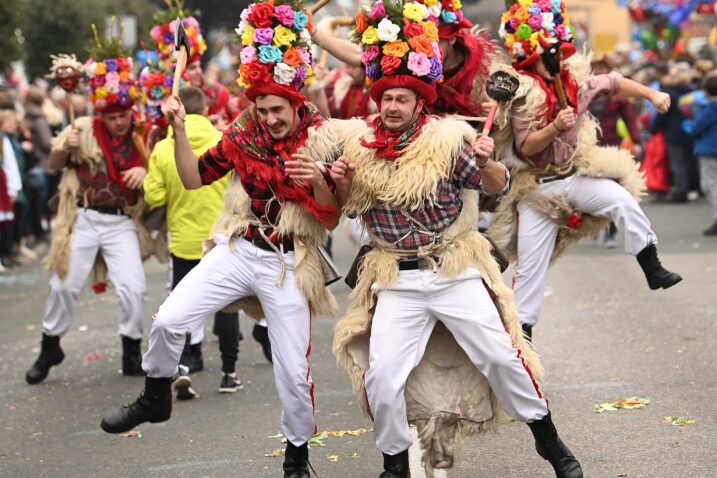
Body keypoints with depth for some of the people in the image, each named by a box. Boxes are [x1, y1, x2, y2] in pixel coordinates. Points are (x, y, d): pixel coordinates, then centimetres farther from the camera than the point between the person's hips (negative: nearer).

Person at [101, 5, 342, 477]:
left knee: (294, 371, 1)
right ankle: (156, 398, 11)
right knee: (169, 320, -15)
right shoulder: (243, 135, 0)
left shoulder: (321, 143, -7)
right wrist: (179, 129, -9)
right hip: (237, 251, 2)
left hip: (289, 263, -2)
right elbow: (194, 178, 5)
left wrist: (317, 181, -26)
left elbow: (330, 219, -7)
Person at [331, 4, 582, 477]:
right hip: (397, 282, 2)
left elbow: (498, 186, -8)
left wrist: (486, 163, -30)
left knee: (501, 356, 0)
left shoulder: (447, 139, -8)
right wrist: (341, 183, -8)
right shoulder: (361, 146, 1)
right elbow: (351, 207, 13)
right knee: (381, 376, -6)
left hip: (456, 273, -2)